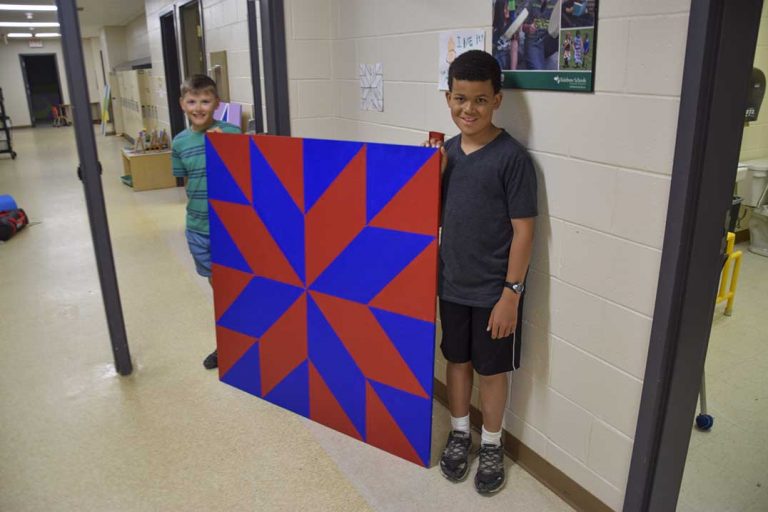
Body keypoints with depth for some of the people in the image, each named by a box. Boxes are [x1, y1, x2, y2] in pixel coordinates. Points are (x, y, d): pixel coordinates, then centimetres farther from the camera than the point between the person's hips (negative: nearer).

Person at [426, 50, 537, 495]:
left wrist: (512, 292, -15)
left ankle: (492, 445, 33)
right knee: (457, 359, 19)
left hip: (494, 290, -5)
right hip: (451, 283, 5)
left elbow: (523, 229, -14)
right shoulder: (448, 151, 2)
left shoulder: (512, 157, -15)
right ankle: (460, 433, 40)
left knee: (492, 369, 11)